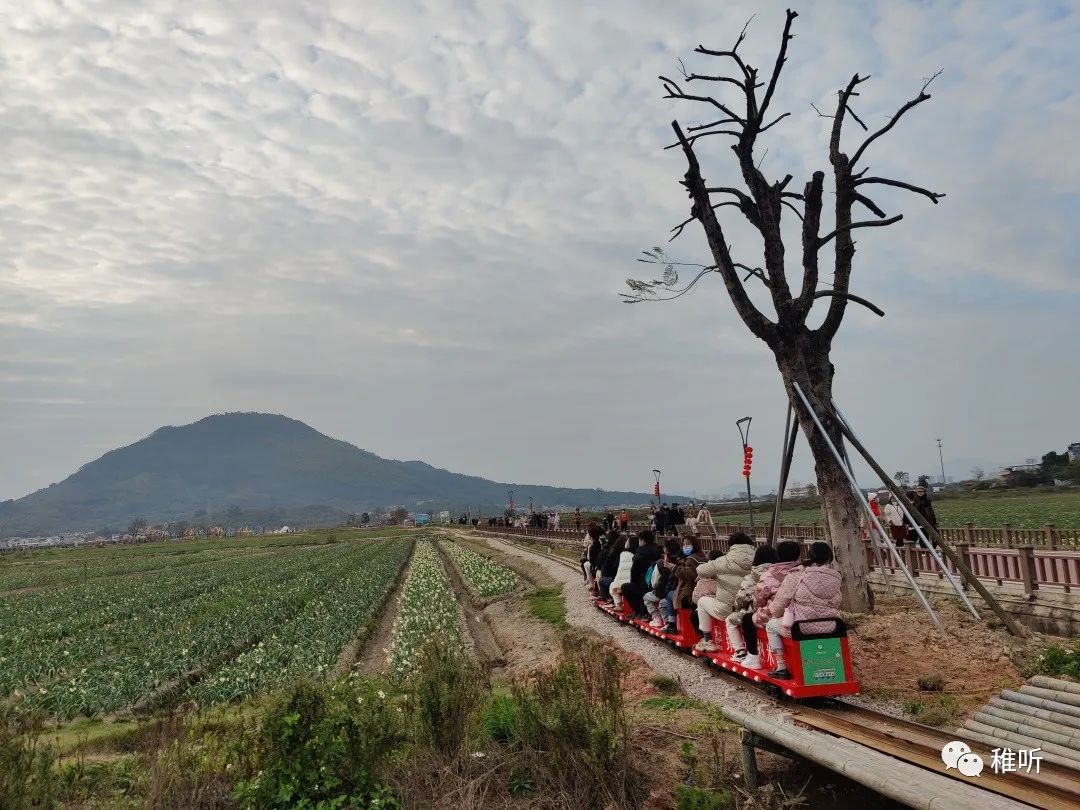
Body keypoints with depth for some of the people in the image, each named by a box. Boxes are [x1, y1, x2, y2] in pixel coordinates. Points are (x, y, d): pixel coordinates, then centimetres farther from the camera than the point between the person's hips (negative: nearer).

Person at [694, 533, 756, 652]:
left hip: (727, 610, -5)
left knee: (702, 601, 21)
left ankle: (707, 641, 24)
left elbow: (701, 570, -4)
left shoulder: (726, 561, -13)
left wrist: (712, 575, 19)